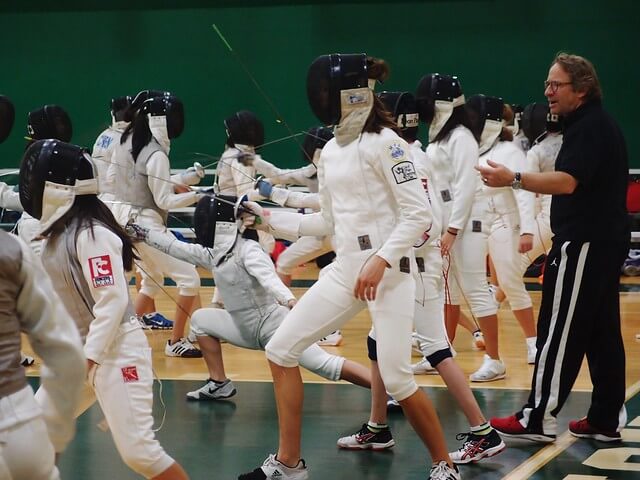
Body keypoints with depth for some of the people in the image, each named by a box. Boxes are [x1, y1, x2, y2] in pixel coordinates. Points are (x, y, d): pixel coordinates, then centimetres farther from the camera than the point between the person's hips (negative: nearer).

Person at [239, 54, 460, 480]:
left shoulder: (384, 141, -13)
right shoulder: (331, 150, 12)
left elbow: (419, 215, -17)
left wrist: (380, 261, -25)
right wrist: (270, 219, 16)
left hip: (388, 270, -8)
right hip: (345, 270, 8)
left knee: (397, 381, -11)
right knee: (281, 351, 4)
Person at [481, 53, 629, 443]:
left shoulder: (589, 128, -15)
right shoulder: (601, 124, 17)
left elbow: (568, 181, -28)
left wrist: (514, 179, -36)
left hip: (584, 244, -10)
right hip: (606, 241, 10)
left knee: (559, 332, -6)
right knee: (602, 332, 10)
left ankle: (540, 418, -3)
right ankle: (608, 419, 13)